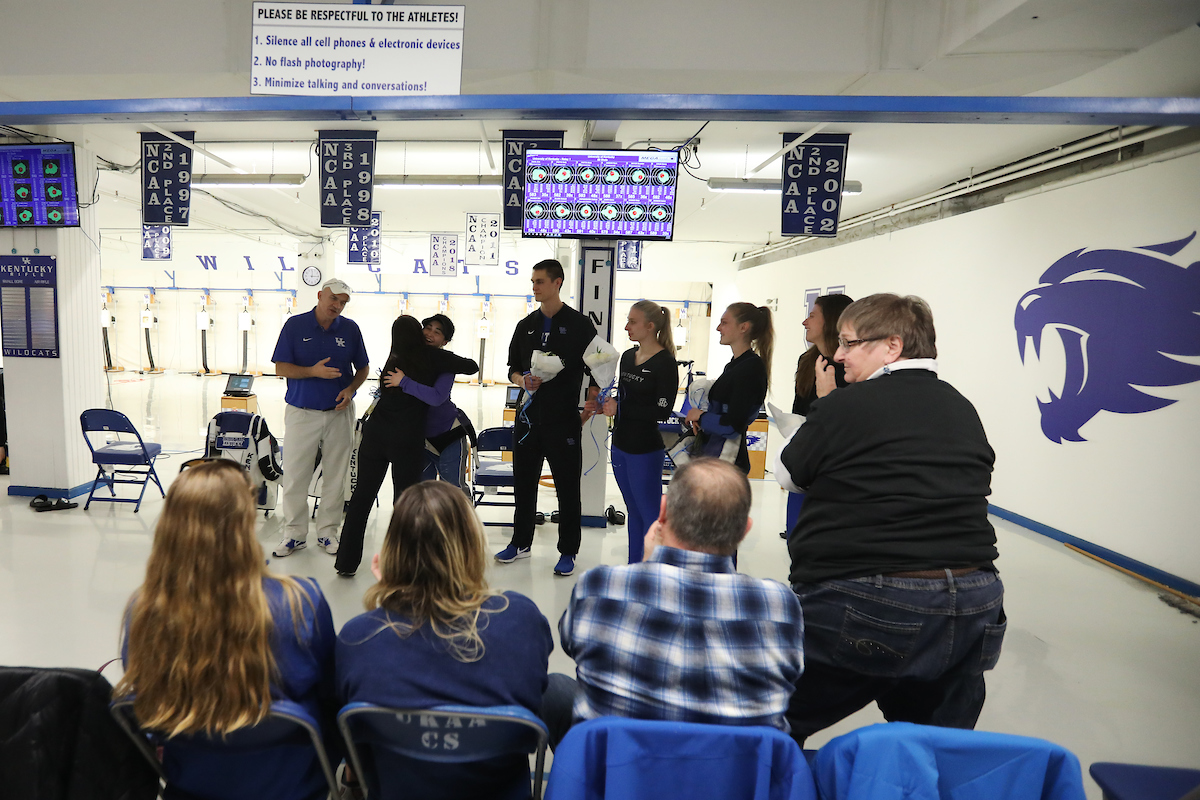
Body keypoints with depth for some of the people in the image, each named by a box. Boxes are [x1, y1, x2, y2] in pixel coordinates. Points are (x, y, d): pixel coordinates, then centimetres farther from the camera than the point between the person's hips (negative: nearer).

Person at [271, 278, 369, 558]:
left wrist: (350, 389, -8)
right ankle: (295, 533, 19)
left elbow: (363, 368, 10)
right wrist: (313, 371, -19)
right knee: (295, 475, 3)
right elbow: (280, 368, -4)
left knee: (335, 476, 8)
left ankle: (327, 531, 22)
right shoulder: (295, 325, -3)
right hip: (301, 412, -1)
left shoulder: (350, 329, 2)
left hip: (339, 412, 2)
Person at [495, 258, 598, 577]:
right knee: (524, 483, 14)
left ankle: (567, 552, 18)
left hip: (564, 419, -5)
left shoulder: (580, 324, -3)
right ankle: (520, 543, 31)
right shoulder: (526, 326, 11)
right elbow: (513, 368, 16)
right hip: (529, 416, 5)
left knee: (568, 488, 4)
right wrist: (523, 380, -7)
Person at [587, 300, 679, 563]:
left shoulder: (665, 363, -14)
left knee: (649, 514, 2)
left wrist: (619, 409, -17)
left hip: (645, 450, -8)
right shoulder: (628, 356, 10)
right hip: (620, 445, 8)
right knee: (633, 511, 18)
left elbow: (663, 411, -18)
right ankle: (634, 569, 31)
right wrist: (603, 406, 0)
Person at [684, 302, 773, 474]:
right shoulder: (734, 365, 15)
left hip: (727, 463, -9)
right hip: (711, 456, 9)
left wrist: (700, 416, -4)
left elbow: (732, 426, -20)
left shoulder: (752, 368, -14)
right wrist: (700, 424, 4)